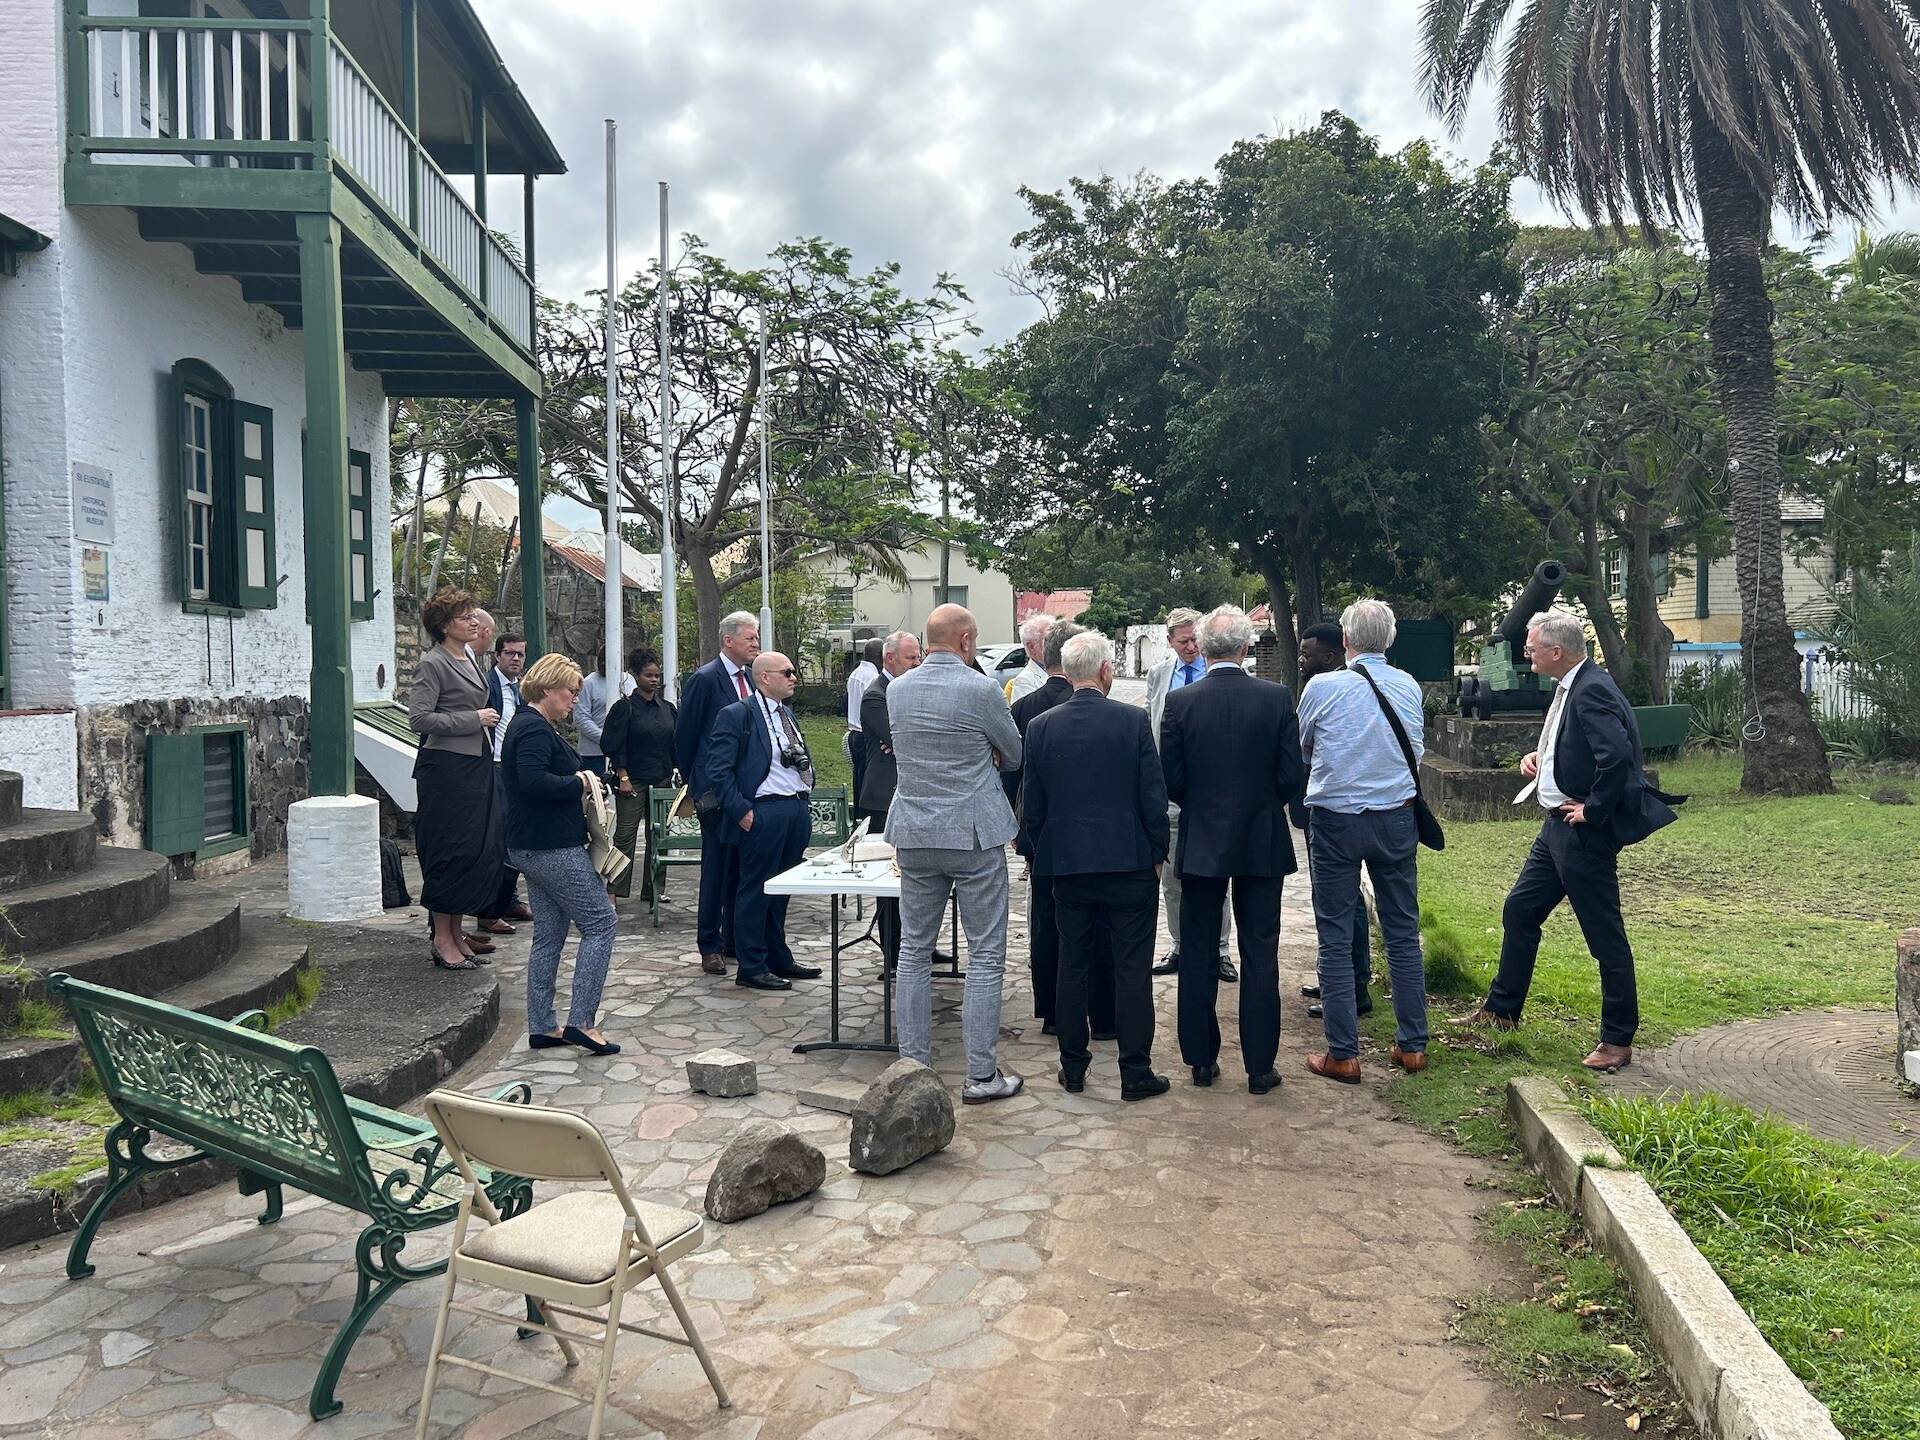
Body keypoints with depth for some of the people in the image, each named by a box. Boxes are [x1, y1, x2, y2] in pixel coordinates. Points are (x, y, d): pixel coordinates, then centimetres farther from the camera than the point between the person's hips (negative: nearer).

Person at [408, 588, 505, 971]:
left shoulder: (469, 658, 16)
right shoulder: (433, 663, -11)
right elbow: (419, 718, -19)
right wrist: (474, 719, -16)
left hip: (476, 765, 9)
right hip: (446, 768, -9)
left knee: (480, 850, 9)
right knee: (451, 852, -4)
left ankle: (456, 932, 19)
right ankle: (443, 939, 5)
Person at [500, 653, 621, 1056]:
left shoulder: (531, 725, 17)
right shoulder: (534, 729, -16)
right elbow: (533, 781, -29)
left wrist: (577, 779, 6)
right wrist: (579, 783, -16)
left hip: (533, 848, 11)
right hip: (552, 848, -11)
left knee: (548, 934, 13)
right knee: (601, 922, -5)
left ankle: (542, 1027, 17)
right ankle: (580, 1021, -5)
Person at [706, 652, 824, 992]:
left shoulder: (788, 715, 17)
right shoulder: (736, 715, -9)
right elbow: (718, 770, -13)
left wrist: (804, 799, 14)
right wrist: (741, 811, -16)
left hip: (798, 811, 8)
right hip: (764, 813, -8)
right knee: (756, 889, -1)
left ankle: (778, 958, 26)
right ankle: (752, 968, 7)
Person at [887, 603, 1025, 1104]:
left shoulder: (897, 690, 3)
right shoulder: (980, 690, -13)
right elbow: (1015, 755, 2)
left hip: (914, 835, 5)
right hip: (974, 836, -5)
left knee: (914, 950, 12)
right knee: (985, 954, 3)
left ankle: (912, 1066, 16)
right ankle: (982, 1074, 5)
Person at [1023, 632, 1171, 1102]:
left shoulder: (1041, 727, -1)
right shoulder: (1133, 720, -8)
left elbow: (1031, 806, 3)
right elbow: (1154, 798, -7)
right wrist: (1157, 854, 5)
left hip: (1066, 864, 3)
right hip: (1130, 862, -2)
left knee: (1072, 965, 12)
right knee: (1132, 968, 4)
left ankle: (1073, 1067, 19)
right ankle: (1135, 1072, 9)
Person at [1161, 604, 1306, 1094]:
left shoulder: (1180, 702, -9)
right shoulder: (1277, 698, -8)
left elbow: (1170, 782, -6)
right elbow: (1293, 778, -6)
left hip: (1201, 845, 0)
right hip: (1262, 844, 0)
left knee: (1198, 956, 11)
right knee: (1259, 957, 8)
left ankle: (1202, 1059, 18)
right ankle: (1260, 1066, 12)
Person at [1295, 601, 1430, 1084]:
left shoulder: (1321, 687, -10)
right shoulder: (1409, 686, 1)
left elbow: (1302, 749, 6)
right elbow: (1415, 751, 14)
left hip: (1335, 821, -3)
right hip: (1397, 818, 4)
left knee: (1336, 937, 3)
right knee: (1403, 932, 13)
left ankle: (1343, 1054, 5)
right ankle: (1412, 1045, 19)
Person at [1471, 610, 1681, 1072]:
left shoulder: (1592, 691, -21)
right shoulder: (1570, 687, 10)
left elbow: (1618, 755, -33)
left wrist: (1593, 810, -22)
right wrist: (1540, 755, 6)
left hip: (1585, 832, -11)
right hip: (1557, 826, 11)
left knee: (1605, 935, 1)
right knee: (1520, 910, 18)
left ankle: (1618, 1040, 13)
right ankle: (1502, 1008, 32)